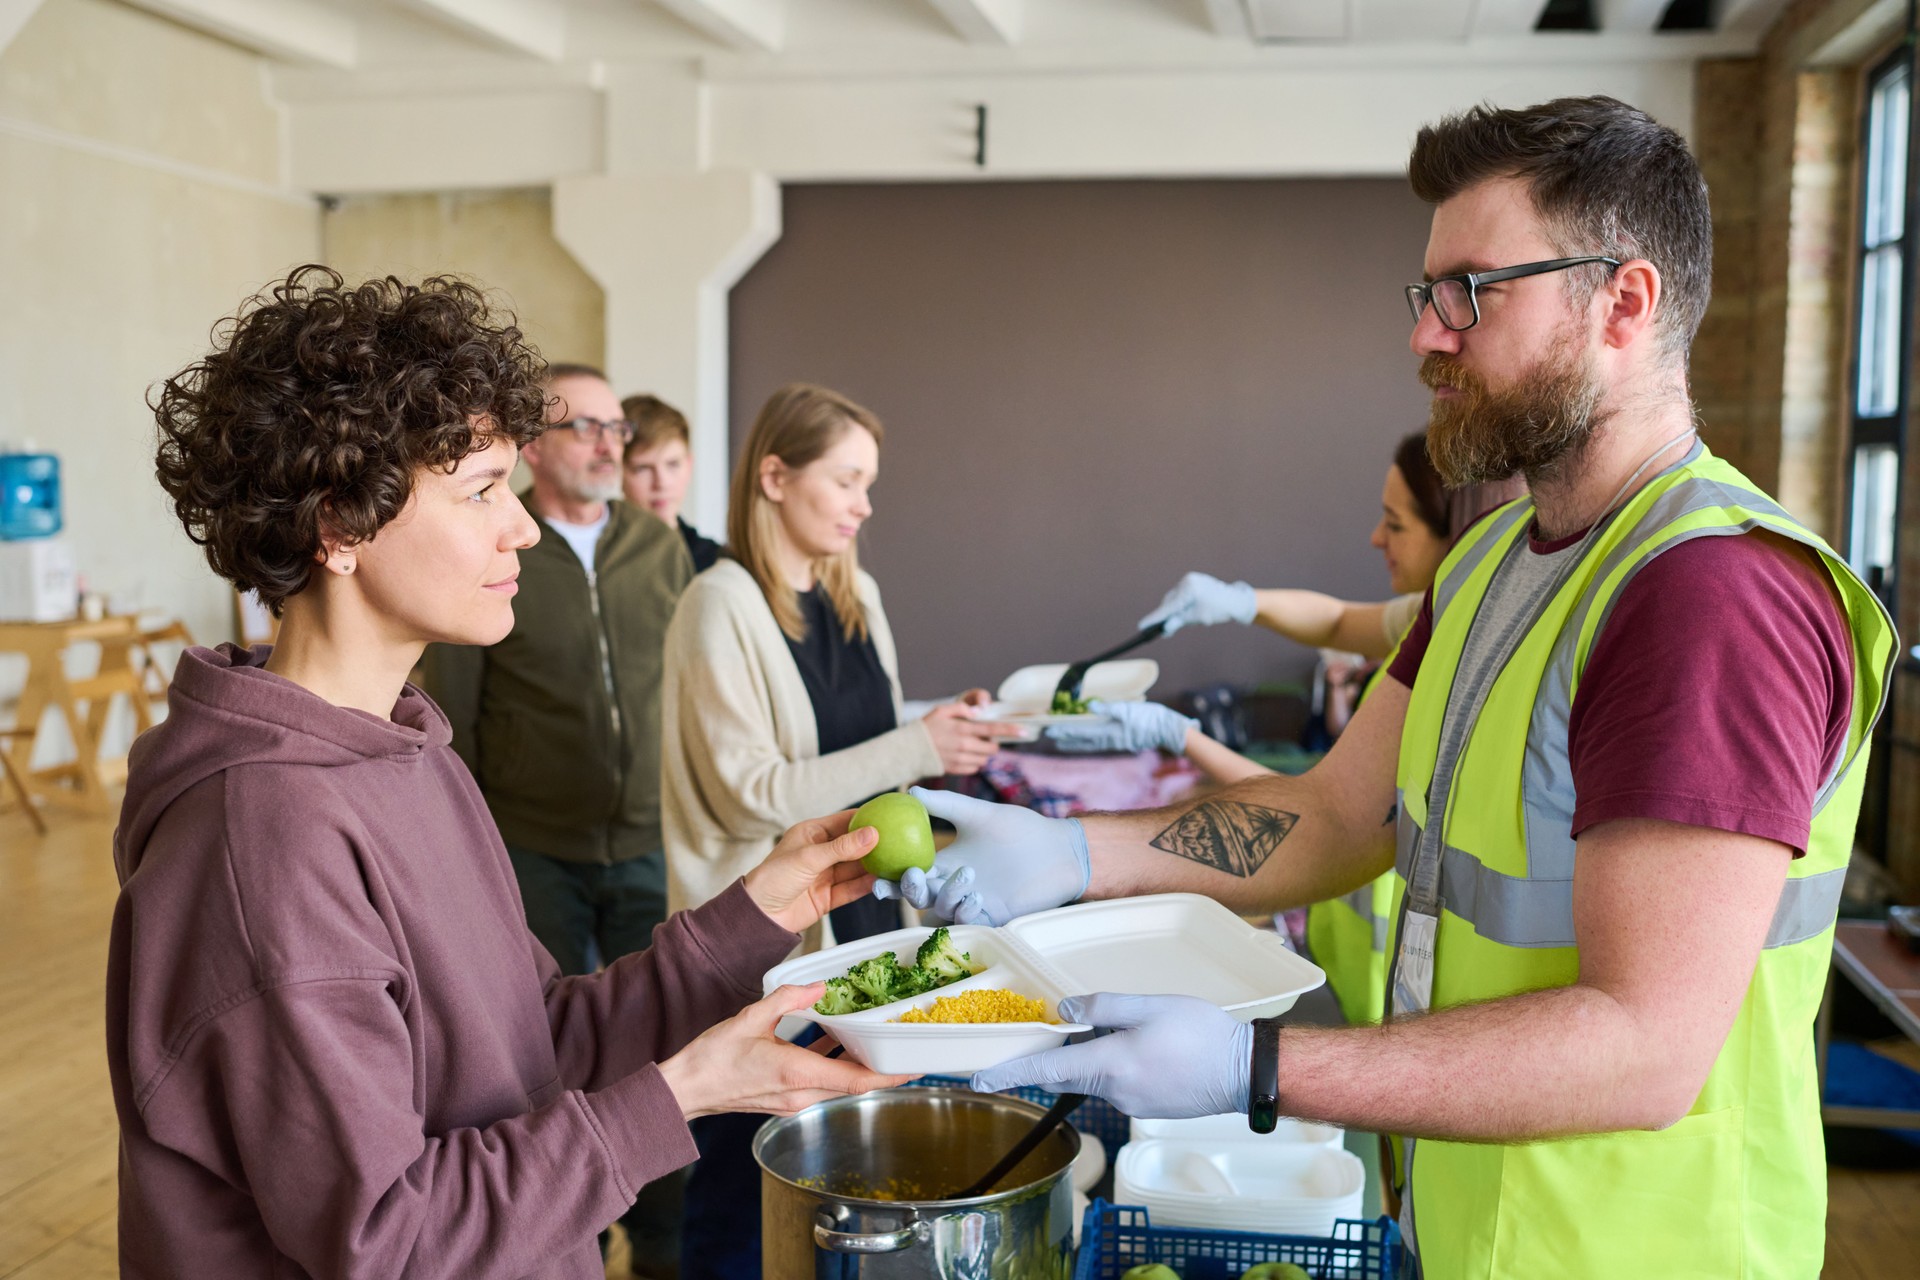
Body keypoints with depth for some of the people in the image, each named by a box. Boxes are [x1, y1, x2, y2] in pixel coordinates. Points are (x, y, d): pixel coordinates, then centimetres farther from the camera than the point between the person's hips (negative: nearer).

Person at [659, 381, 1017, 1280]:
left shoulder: (857, 595, 8)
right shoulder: (722, 605, -13)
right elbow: (749, 794, -18)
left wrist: (942, 734, -3)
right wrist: (914, 749, -22)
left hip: (860, 912, 7)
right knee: (746, 1177, 4)